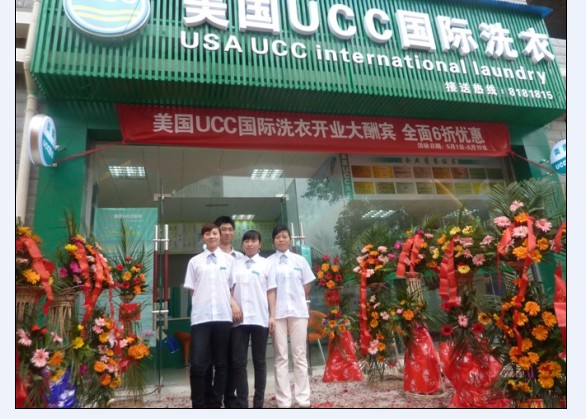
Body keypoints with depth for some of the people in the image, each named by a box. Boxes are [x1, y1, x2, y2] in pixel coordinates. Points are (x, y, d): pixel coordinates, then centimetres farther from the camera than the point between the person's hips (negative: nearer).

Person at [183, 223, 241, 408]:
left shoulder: (229, 260, 9)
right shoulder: (194, 261, 9)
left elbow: (232, 288, 11)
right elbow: (192, 289, 10)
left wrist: (233, 303, -3)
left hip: (223, 316, 1)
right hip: (200, 317, 0)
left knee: (221, 363, 8)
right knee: (197, 364, -4)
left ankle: (216, 402, 21)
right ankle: (198, 404, 13)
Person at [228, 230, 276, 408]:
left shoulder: (266, 264, 5)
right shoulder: (235, 265, 9)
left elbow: (271, 292, 3)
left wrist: (272, 316, -3)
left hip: (260, 318, -1)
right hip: (239, 319, 1)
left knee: (259, 361, 8)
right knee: (238, 362, 2)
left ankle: (258, 402, 18)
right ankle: (241, 404, 11)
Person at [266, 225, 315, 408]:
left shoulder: (300, 260, 7)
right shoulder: (268, 262, 1)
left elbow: (307, 285, 12)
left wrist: (297, 298, 6)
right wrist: (269, 312, -4)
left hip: (298, 310, 2)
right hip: (277, 312, -1)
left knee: (300, 355, 5)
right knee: (280, 357, 4)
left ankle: (303, 400, 12)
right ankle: (283, 402, 10)